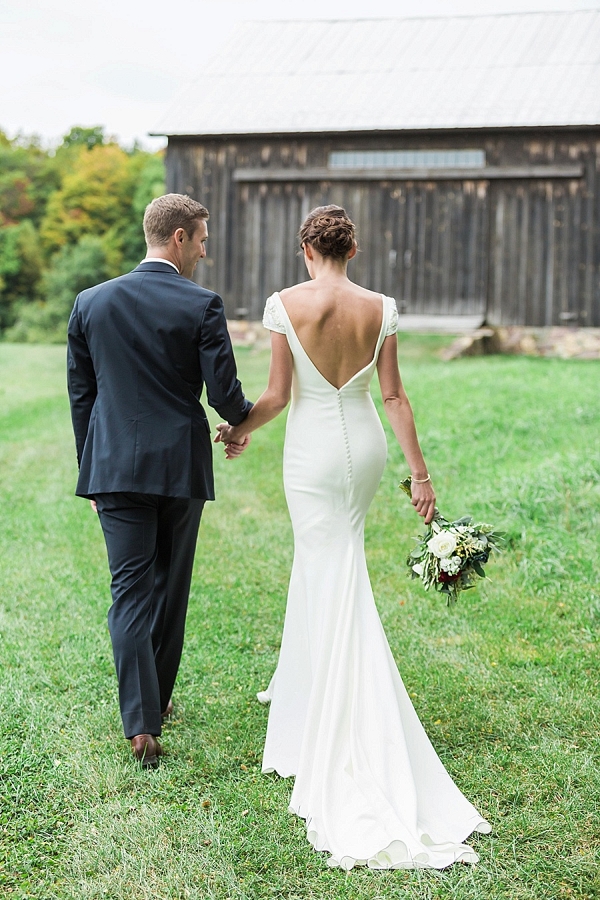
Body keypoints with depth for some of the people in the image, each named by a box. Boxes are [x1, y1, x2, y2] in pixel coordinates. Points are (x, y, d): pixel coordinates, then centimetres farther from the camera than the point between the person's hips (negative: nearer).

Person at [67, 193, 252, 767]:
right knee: (171, 588, 15)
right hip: (180, 465, -2)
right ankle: (157, 701, 29)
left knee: (130, 589, 1)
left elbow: (80, 395, 8)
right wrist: (243, 422, 14)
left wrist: (91, 469, 17)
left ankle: (141, 724, -9)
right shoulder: (201, 306, -8)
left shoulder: (91, 303, 3)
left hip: (114, 467, 2)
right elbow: (223, 392, -9)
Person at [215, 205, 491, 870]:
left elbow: (277, 395, -9)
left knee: (336, 583, -1)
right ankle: (299, 687, 38)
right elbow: (393, 396, -2)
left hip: (313, 449, -4)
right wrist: (419, 471, 2)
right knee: (321, 561, 23)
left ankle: (358, 740, -2)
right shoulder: (380, 308, -1)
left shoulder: (286, 304, -11)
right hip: (366, 442, 4)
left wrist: (240, 430, 10)